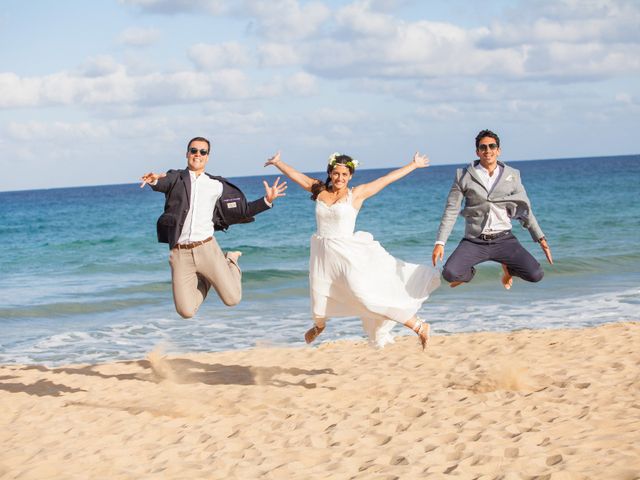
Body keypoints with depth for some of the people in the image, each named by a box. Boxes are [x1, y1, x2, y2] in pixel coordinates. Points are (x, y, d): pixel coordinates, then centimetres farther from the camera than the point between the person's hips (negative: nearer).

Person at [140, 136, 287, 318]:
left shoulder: (217, 186, 10)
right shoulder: (175, 178, 5)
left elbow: (243, 210, 13)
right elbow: (162, 184, -19)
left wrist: (267, 200, 0)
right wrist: (154, 180, -43)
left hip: (206, 248, 1)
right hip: (180, 253, -1)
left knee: (232, 299, -3)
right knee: (186, 311, -5)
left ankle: (230, 262, 28)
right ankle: (205, 279, 27)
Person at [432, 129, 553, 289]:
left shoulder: (511, 176, 6)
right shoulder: (464, 176, 1)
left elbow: (524, 210, 10)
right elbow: (451, 211, 1)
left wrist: (541, 239, 3)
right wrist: (440, 243, -8)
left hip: (503, 239, 1)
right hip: (474, 241, -1)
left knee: (536, 275, -18)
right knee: (450, 274, -27)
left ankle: (508, 266, 19)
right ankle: (469, 272, 13)